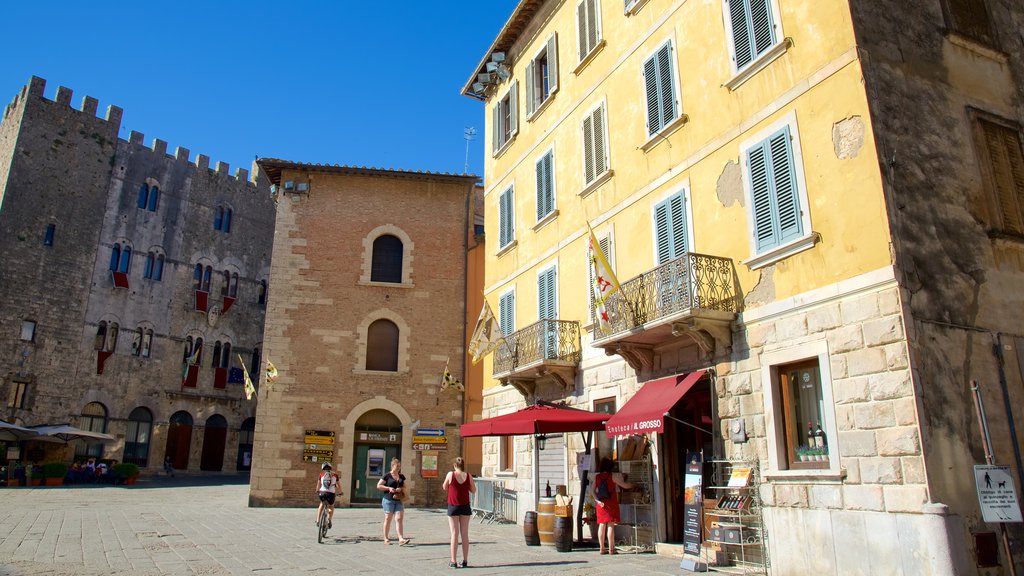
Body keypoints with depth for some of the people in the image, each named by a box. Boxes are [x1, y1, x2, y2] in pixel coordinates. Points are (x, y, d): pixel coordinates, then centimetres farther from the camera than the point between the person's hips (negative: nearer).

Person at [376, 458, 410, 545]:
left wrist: (401, 489, -5)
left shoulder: (401, 476, 12)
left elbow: (404, 487, 17)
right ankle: (386, 539, 15)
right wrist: (388, 488, -14)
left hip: (399, 500, 4)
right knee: (388, 519, 5)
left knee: (399, 519, -6)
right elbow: (378, 486, -3)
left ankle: (401, 539, -9)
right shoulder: (387, 476, -2)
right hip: (388, 500, -4)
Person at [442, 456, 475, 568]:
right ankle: (465, 561, 14)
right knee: (465, 534, 10)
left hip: (453, 507, -2)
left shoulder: (450, 474, -8)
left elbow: (445, 487, 6)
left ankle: (453, 561, 3)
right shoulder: (468, 476, -4)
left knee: (454, 534, 2)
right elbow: (473, 491, 7)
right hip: (465, 507, 2)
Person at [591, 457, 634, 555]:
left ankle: (602, 548, 11)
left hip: (601, 504, 4)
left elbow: (592, 490, -1)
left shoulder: (597, 477, 5)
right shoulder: (613, 476, -6)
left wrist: (598, 500, -4)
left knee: (602, 525, 8)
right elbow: (625, 485, 1)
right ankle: (611, 549, -1)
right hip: (611, 503, -4)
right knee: (610, 525, -2)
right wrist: (633, 485, 18)